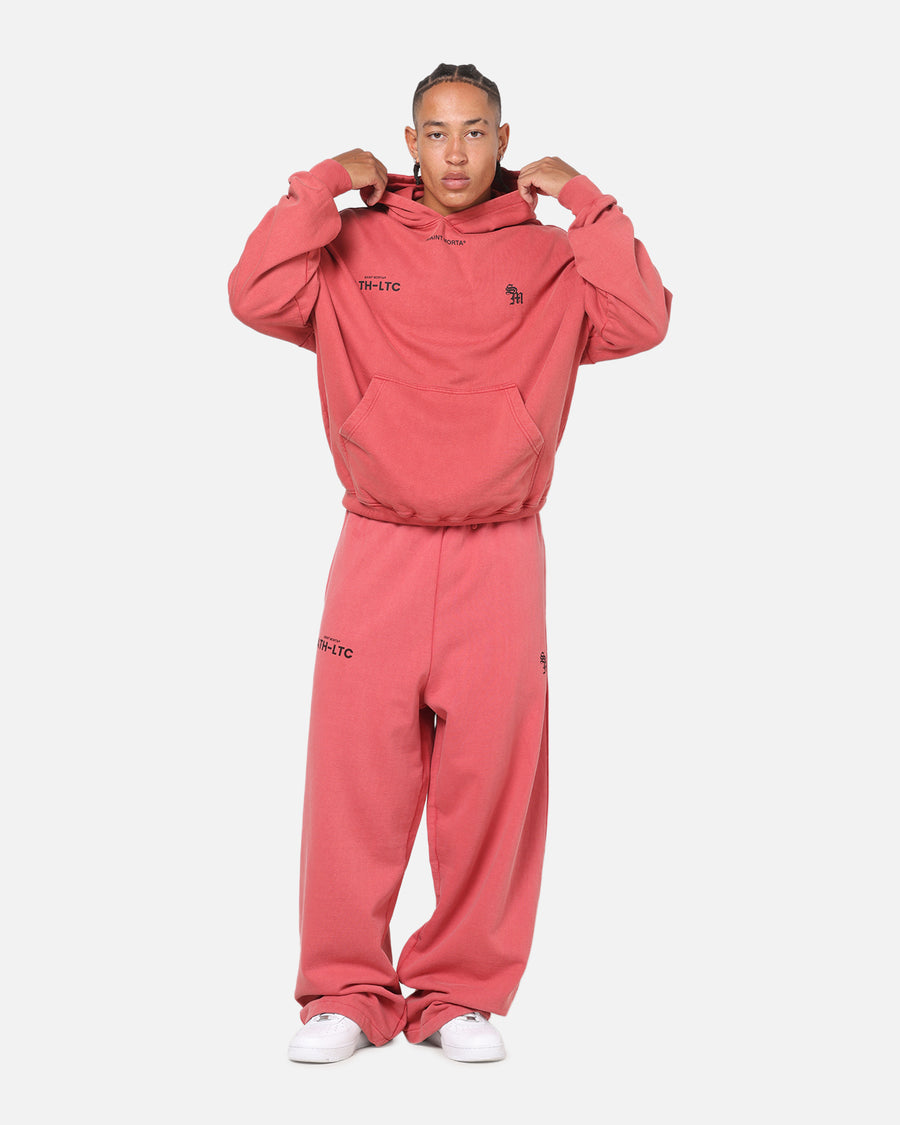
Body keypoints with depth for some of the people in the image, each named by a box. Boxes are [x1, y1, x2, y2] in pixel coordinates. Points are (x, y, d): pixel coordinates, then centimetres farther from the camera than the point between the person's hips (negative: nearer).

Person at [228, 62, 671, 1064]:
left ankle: (461, 994, 15)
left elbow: (640, 323, -7)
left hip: (500, 563, 0)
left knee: (489, 778, 2)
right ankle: (347, 993, 11)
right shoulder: (355, 248, 8)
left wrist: (580, 198, -4)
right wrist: (325, 185, -2)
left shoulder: (549, 259, 8)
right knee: (356, 774, 0)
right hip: (377, 556, 0)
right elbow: (256, 296, -6)